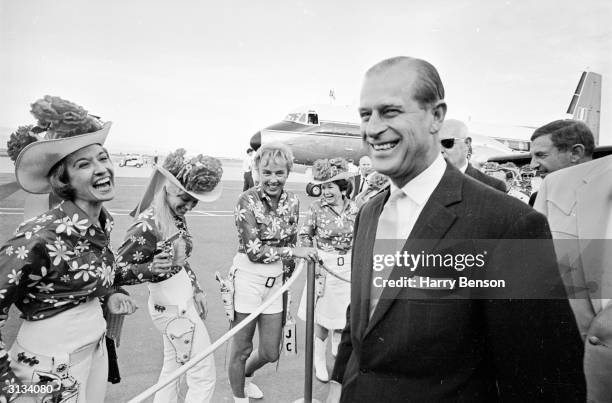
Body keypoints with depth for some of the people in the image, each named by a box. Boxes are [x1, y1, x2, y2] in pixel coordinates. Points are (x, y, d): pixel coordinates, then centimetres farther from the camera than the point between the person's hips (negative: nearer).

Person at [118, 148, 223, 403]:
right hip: (174, 308, -9)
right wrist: (151, 268, -33)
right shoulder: (148, 228, -27)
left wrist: (196, 290, 14)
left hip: (182, 301, 9)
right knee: (203, 377, 6)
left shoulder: (177, 218, -2)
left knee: (173, 368, 26)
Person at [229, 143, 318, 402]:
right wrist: (295, 251, -20)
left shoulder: (292, 202, 1)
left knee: (271, 353, 16)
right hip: (248, 277, -5)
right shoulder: (247, 201, -15)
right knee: (241, 348, 11)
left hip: (275, 280, 5)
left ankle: (244, 376, 49)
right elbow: (254, 250, -19)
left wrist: (286, 271, 14)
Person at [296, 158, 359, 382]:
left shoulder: (354, 209, -3)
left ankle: (338, 349, 43)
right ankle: (319, 359, 28)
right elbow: (304, 235, -1)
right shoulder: (317, 208, -10)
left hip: (348, 268, 3)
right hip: (324, 266, -2)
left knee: (342, 314, 16)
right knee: (322, 316, 7)